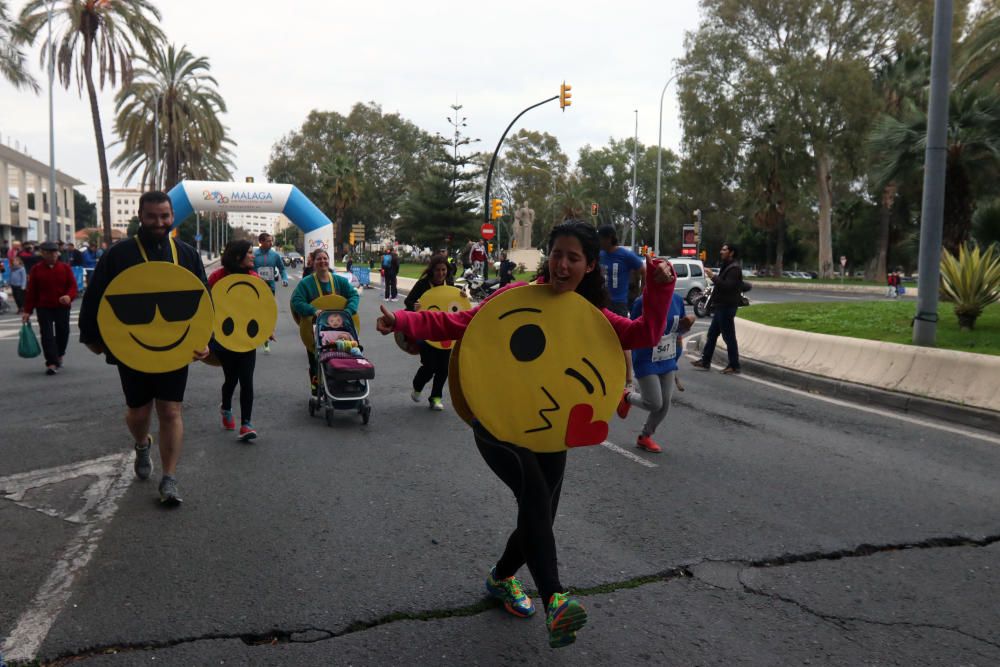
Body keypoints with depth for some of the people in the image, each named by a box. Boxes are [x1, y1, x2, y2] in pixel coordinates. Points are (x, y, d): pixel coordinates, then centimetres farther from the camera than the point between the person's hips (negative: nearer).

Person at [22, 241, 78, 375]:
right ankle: (52, 363, -8)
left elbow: (73, 285, -1)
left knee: (63, 332, 11)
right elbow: (31, 291, 2)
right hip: (44, 308, -1)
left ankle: (59, 355, 36)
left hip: (62, 307, 1)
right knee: (47, 335, -7)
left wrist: (69, 296, -24)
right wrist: (27, 311, -2)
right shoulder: (36, 269, 2)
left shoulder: (65, 267, 3)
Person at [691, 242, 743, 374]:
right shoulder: (726, 266, 19)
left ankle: (734, 366, -1)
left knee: (729, 336, -6)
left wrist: (713, 277, -25)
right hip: (721, 306, 11)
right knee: (712, 334, 13)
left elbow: (728, 286, -27)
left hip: (727, 307, -11)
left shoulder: (734, 268, -14)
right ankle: (705, 361, 19)